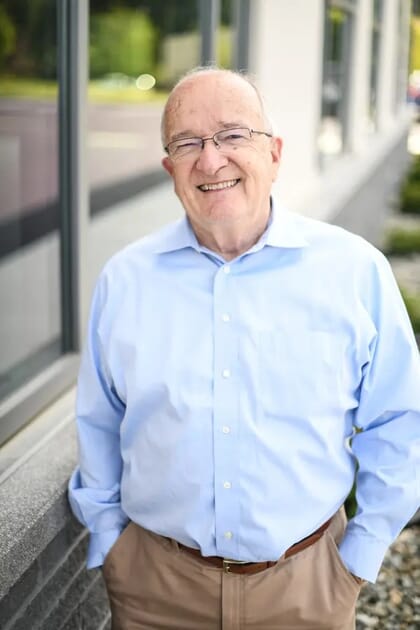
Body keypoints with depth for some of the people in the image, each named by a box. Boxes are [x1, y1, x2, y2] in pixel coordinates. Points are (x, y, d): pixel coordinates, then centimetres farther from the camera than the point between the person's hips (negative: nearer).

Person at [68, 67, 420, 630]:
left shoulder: (356, 271, -7)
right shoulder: (124, 280, -2)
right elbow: (98, 427, 8)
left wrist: (362, 554, 0)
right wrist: (109, 542, 6)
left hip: (307, 583, 0)